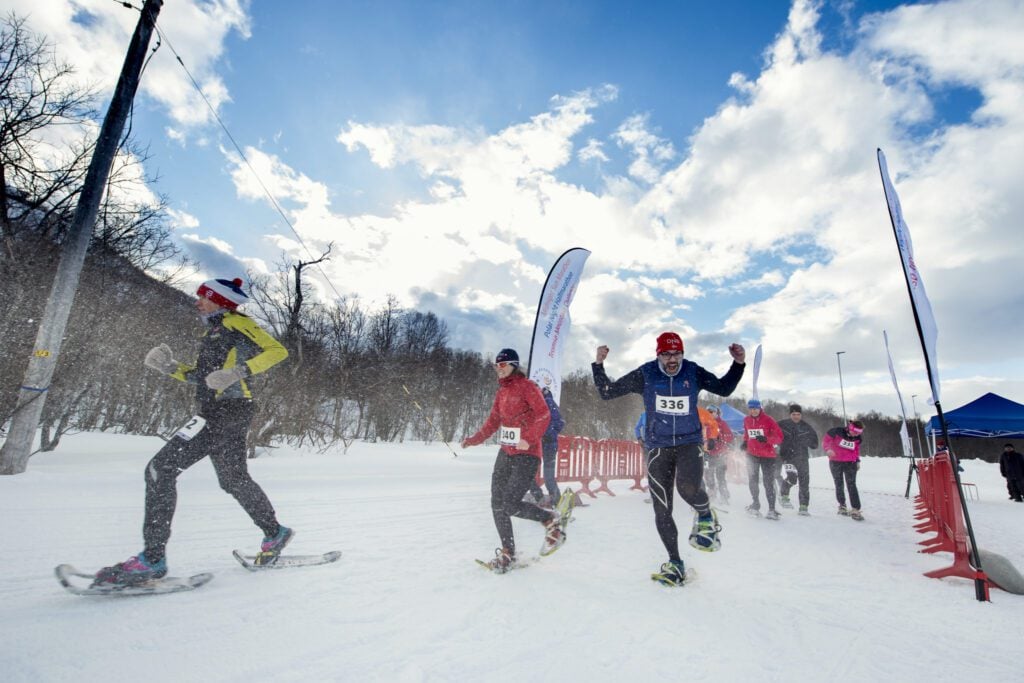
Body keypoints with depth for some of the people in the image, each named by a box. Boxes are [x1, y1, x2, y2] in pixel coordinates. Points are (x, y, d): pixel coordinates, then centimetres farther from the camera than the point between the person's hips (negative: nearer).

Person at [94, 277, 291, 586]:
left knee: (161, 468, -10)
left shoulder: (235, 322, -5)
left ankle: (152, 558, -5)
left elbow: (277, 350, -16)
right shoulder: (214, 331, 23)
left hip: (226, 412, -10)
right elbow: (200, 376, 27)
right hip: (218, 413, 10)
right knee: (235, 481, 16)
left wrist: (240, 370, -26)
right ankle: (274, 532, 27)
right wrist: (169, 367, 11)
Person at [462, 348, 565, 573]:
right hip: (505, 453, 7)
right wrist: (474, 439, 12)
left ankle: (551, 520, 13)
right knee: (497, 504, 4)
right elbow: (493, 421, 19)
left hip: (527, 455, -7)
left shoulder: (526, 386, -9)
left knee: (510, 504, -11)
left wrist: (529, 440, -27)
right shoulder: (501, 392, 13)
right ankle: (507, 553, 21)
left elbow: (543, 415, -17)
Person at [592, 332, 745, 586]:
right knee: (662, 512, 3)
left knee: (688, 488, -31)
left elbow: (723, 388, 14)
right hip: (658, 448, 1)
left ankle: (706, 515, 5)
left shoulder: (693, 373, -2)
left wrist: (738, 364, 0)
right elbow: (607, 392, -3)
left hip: (689, 443, 0)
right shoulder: (644, 375, -6)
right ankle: (675, 564, 25)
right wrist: (599, 365, -15)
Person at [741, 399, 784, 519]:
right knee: (752, 481, 6)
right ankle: (755, 504, 20)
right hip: (752, 454, 4)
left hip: (767, 455, -4)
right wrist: (745, 442, 3)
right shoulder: (746, 420, 4)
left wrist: (766, 439, -27)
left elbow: (779, 437, -10)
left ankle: (772, 509, 7)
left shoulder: (768, 420, -10)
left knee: (769, 483, 0)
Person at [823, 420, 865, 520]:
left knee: (852, 485, -9)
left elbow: (857, 450, 18)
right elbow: (825, 440, -9)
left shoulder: (857, 439, 2)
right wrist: (828, 449, -26)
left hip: (850, 463, 2)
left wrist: (857, 461, 11)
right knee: (839, 485, 8)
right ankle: (842, 505, 26)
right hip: (835, 462, -2)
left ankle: (855, 509, -9)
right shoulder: (836, 432, -13)